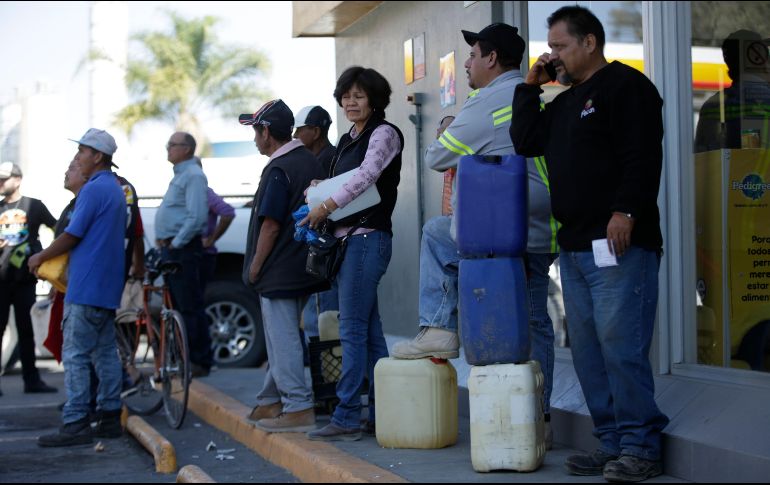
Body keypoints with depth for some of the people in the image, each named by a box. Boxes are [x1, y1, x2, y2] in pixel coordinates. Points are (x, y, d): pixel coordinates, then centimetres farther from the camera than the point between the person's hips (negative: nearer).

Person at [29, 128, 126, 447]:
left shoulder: (93, 189, -14)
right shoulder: (116, 190, 17)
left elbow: (72, 235, -14)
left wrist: (40, 257, 1)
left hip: (86, 288, -10)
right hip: (107, 288, 10)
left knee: (75, 356, -8)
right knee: (105, 353, 13)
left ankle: (75, 425, -9)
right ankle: (110, 416, 17)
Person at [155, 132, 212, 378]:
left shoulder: (193, 175, -12)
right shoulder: (181, 174, 20)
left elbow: (196, 217, -22)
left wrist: (176, 243, -19)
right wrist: (165, 242, 18)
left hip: (183, 249, -10)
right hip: (171, 248, 10)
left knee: (190, 307, -8)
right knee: (177, 306, 12)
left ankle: (200, 362, -5)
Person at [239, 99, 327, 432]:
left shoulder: (278, 170, -17)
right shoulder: (311, 162, 11)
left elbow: (271, 225, -19)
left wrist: (255, 266, -9)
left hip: (279, 271, -10)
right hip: (303, 268, 10)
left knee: (282, 339, -5)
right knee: (280, 337, 17)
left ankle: (298, 408, -4)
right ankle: (271, 401, 26)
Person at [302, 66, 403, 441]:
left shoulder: (384, 133, -5)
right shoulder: (348, 140, 21)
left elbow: (366, 176, -19)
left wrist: (326, 206, -23)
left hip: (368, 238, -9)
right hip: (347, 239, 9)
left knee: (353, 329, -10)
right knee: (368, 330, 9)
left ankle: (346, 418, -8)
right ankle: (381, 414, 13)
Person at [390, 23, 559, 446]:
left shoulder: (486, 104, -9)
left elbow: (436, 157, 0)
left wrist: (446, 138, 22)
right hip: (544, 236, 7)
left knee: (436, 232, 16)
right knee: (535, 324, 12)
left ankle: (437, 329, 10)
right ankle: (538, 416, 15)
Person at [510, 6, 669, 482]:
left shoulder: (626, 85, -3)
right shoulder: (565, 102, 23)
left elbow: (643, 156, -14)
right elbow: (524, 142, 19)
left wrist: (625, 211, -23)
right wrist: (531, 86, 17)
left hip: (621, 244, -9)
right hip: (575, 246, 9)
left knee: (621, 346, -11)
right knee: (587, 349, 8)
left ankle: (640, 446, -3)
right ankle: (612, 443, 14)